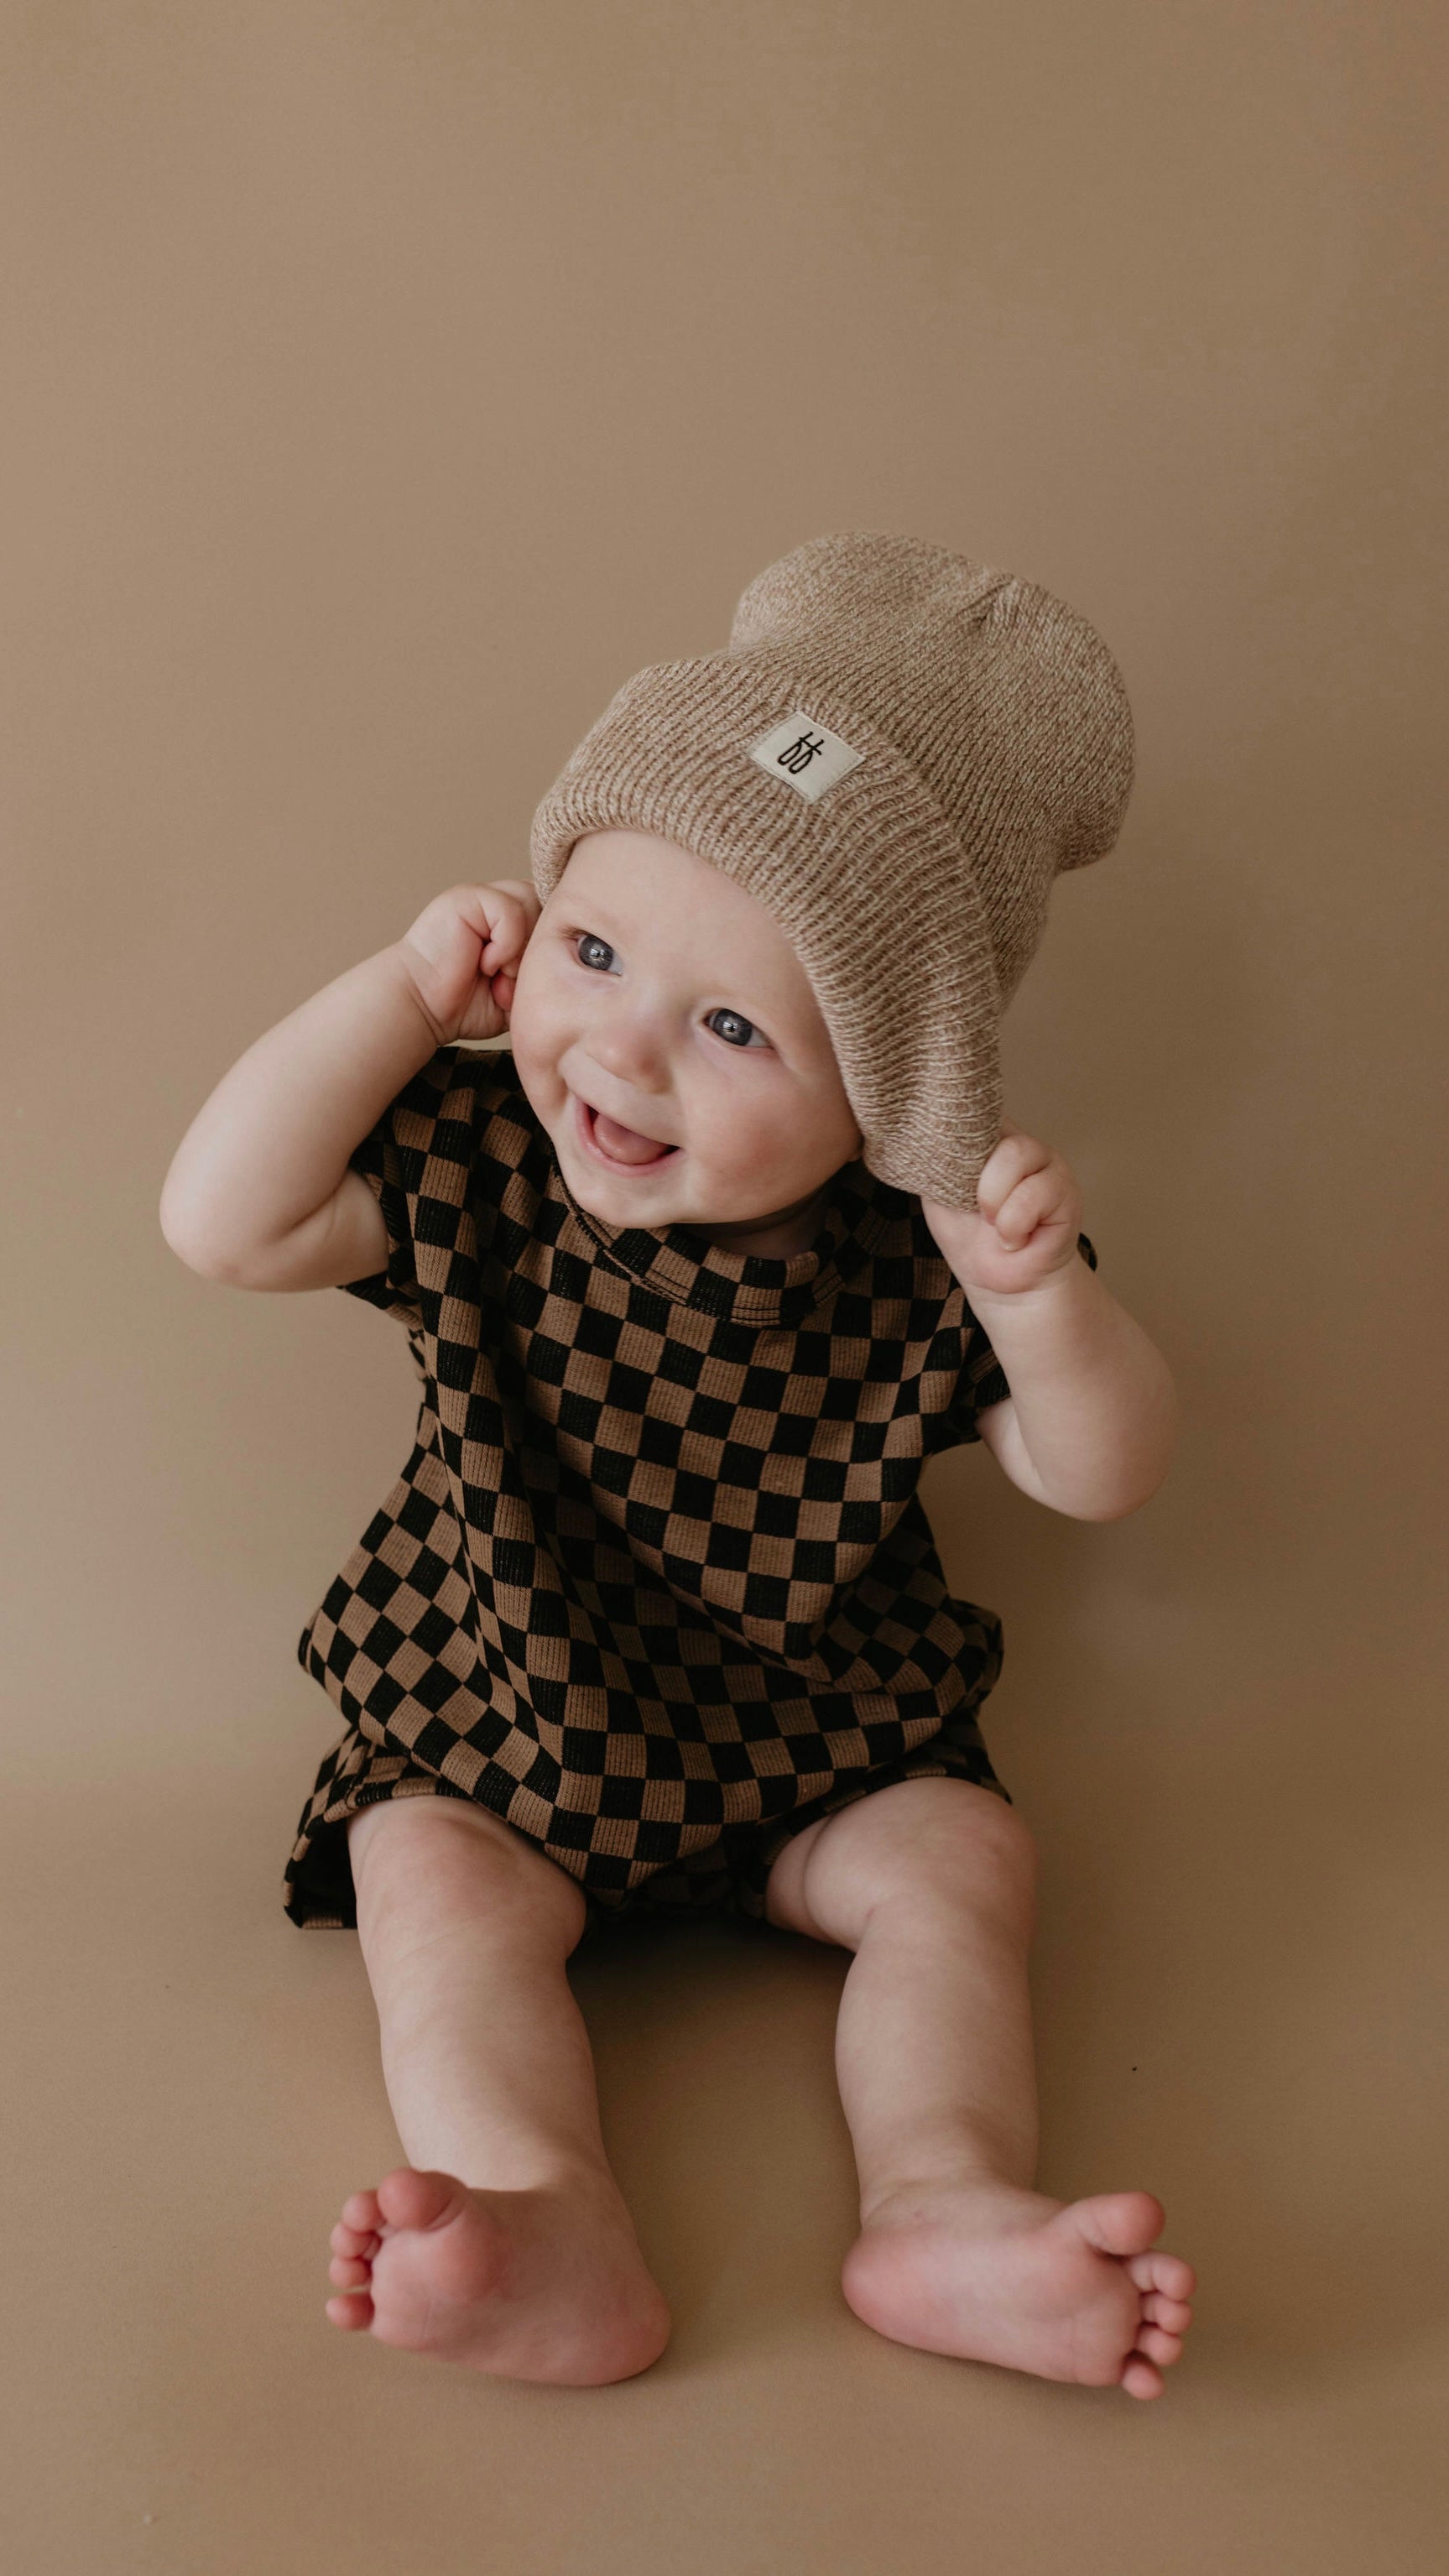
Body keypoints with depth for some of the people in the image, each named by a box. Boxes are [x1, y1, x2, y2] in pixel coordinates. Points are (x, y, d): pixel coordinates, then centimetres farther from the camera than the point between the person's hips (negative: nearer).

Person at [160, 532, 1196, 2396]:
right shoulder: (473, 1160, -14)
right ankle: (557, 2245, -32)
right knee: (436, 1886, -23)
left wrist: (1043, 1303, -34)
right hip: (504, 1719, 0)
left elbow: (1099, 1480, -12)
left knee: (959, 1860, -18)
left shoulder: (921, 1244, -16)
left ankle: (942, 2208, -22)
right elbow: (221, 1226, -22)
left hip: (817, 1739, 1)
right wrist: (406, 990, -25)